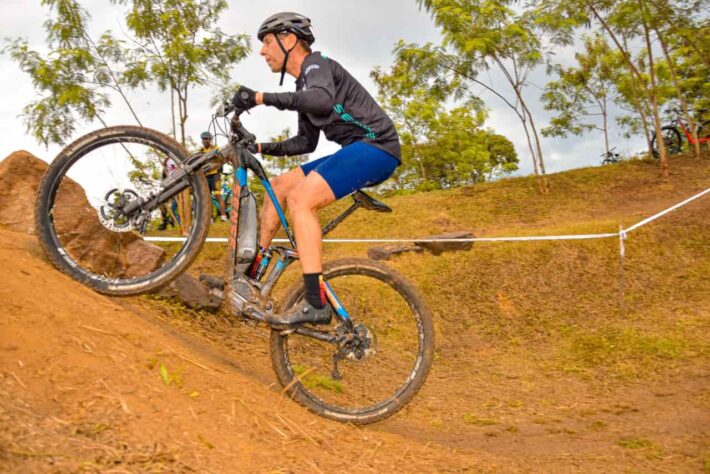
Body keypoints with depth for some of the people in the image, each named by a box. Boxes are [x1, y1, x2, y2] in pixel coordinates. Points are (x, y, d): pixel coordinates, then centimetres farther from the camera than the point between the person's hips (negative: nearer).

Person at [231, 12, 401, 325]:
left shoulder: (316, 64, -8)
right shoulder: (304, 84, 21)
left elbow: (323, 100, -33)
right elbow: (307, 142, 27)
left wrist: (262, 98, -34)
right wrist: (261, 148, 17)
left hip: (376, 147, -10)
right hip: (356, 151, 10)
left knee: (300, 198, -25)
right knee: (279, 186, 9)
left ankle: (316, 302, -28)